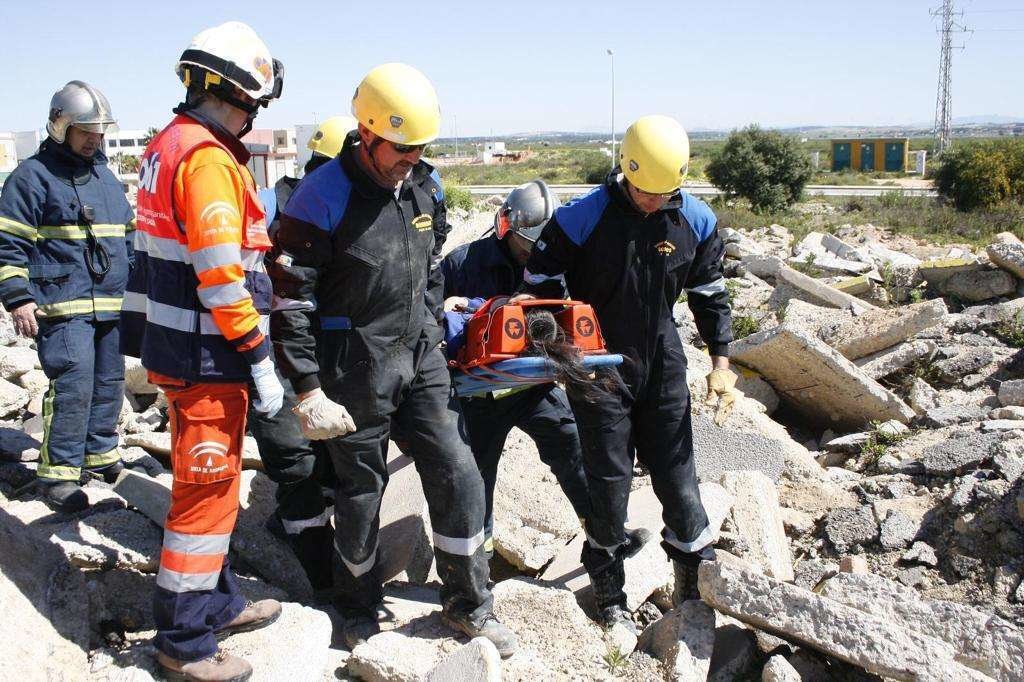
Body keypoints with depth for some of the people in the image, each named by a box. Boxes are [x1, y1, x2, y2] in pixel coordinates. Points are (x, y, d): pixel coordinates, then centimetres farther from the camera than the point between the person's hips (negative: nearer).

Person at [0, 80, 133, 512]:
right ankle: (57, 473, -3)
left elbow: (128, 236, 26)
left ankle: (100, 453, 27)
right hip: (63, 307, -7)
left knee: (110, 383, 12)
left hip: (112, 304, 7)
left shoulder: (105, 176, 18)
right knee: (72, 387, -12)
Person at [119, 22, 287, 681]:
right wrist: (262, 360, -20)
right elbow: (220, 275, -24)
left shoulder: (168, 146, 13)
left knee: (206, 485, 20)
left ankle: (219, 603, 34)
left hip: (174, 348, 10)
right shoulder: (209, 159, -18)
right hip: (207, 359, -10)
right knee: (208, 495, 0)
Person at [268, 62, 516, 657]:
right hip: (356, 370, -5)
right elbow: (290, 301, -16)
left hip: (420, 361, 6)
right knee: (361, 491, 9)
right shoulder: (324, 197, -17)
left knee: (458, 479, 6)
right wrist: (308, 389, -16)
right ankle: (361, 607, 32)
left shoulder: (425, 186, 3)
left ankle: (469, 604, 24)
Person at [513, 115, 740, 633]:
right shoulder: (581, 218, -15)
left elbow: (710, 294, 9)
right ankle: (609, 593, 21)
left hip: (663, 367, 3)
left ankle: (697, 586, 23)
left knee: (676, 478, 6)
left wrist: (721, 362, 5)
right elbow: (539, 284, -3)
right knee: (609, 484, 2)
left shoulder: (696, 222, -4)